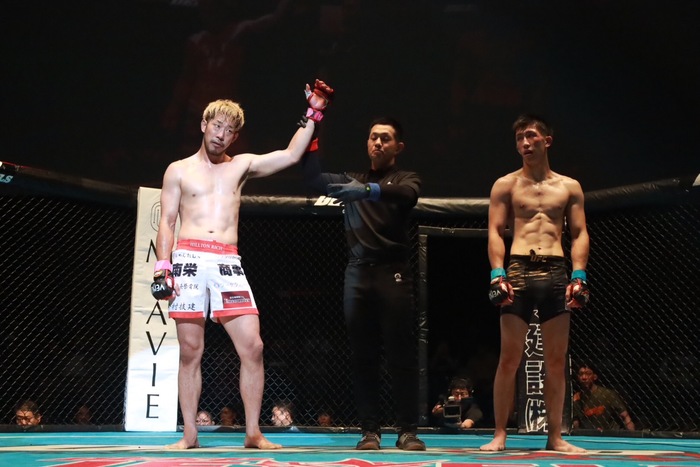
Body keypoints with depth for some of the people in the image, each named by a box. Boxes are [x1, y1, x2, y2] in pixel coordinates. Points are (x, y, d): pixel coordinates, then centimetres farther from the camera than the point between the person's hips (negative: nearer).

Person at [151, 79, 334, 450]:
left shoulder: (241, 165, 16)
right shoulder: (178, 171, 11)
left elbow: (291, 155, 11)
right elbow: (166, 223, 7)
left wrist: (313, 114, 9)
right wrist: (162, 267, -5)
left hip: (228, 264, 2)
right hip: (188, 260, -1)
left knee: (252, 346, -8)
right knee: (190, 351, 0)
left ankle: (253, 433, -1)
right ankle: (189, 434, 7)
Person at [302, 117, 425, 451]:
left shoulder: (405, 179, 9)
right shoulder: (351, 181, 20)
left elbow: (406, 194, -15)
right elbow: (313, 178, 7)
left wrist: (367, 190, -32)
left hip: (393, 273, -3)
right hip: (358, 274, 3)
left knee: (402, 356, -4)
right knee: (363, 357, 1)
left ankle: (407, 431, 1)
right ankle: (370, 430, 5)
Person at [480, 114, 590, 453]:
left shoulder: (569, 187, 14)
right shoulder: (505, 185, 10)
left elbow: (579, 234, 10)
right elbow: (495, 232, 3)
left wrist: (579, 275, -4)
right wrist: (498, 273, -10)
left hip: (556, 273, 2)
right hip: (518, 271, -1)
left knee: (556, 360, 3)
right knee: (509, 358, -4)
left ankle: (554, 436, 10)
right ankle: (500, 434, 1)